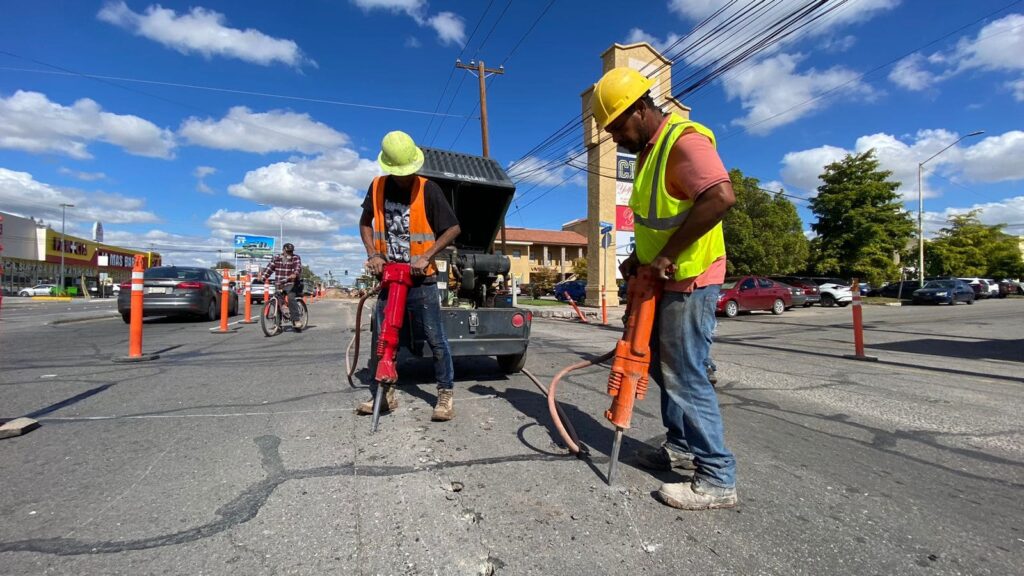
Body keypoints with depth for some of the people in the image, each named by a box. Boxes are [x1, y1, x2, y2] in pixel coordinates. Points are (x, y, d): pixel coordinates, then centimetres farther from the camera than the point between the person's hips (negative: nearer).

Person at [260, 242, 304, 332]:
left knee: (291, 299, -25)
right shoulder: (276, 258, 10)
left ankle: (296, 321, -23)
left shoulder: (296, 258, 0)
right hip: (279, 284, 4)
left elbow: (298, 267, -18)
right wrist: (263, 277, -9)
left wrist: (295, 274, -39)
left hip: (291, 283, -4)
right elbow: (270, 268, 4)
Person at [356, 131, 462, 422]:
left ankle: (445, 395, 10)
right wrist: (373, 254, 0)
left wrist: (427, 256, -17)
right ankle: (386, 394, 25)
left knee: (435, 339, -2)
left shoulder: (428, 189, -8)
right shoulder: (377, 187, 4)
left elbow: (453, 228, -8)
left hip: (421, 280, -4)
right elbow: (365, 223, 16)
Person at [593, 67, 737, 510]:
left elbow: (721, 196, -32)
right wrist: (640, 258, 9)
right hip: (665, 281, 10)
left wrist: (668, 254, -27)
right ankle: (682, 446, 32)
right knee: (662, 365, 17)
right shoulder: (649, 150, 16)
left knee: (684, 375, -5)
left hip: (691, 282, -10)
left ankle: (718, 479, 8)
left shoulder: (684, 140, -15)